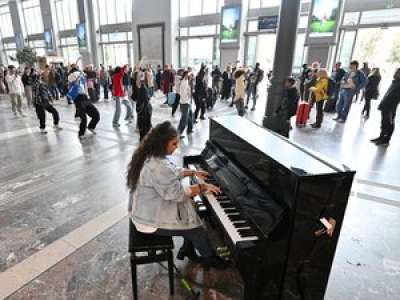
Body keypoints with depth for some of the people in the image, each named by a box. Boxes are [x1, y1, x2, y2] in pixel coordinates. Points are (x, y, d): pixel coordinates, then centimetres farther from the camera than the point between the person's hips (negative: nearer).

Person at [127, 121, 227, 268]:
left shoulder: (150, 156, 0)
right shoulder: (157, 167, -33)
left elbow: (172, 174, 16)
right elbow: (178, 193, -26)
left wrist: (193, 172, 13)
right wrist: (202, 187, -16)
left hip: (149, 210, 10)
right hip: (151, 221, -10)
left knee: (193, 213, 17)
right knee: (198, 229, 0)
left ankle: (187, 250, 32)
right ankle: (210, 257, 27)